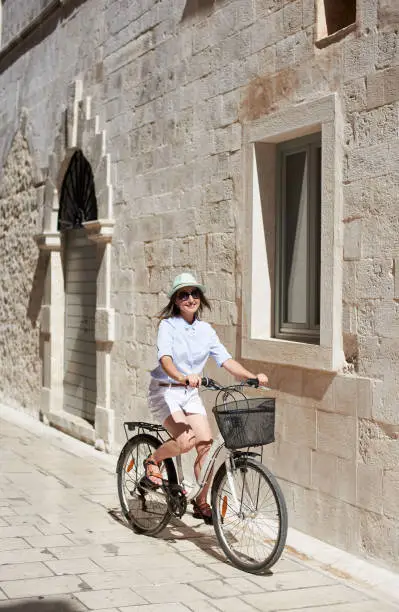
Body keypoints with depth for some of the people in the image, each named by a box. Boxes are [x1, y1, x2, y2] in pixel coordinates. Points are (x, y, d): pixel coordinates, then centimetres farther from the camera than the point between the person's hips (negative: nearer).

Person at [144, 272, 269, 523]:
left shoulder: (206, 330, 5)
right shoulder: (168, 326, -10)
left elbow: (225, 359, -3)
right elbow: (165, 358, -26)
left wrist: (252, 377, -19)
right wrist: (183, 377, -47)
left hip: (191, 394, 5)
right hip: (165, 390, -5)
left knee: (206, 444, -7)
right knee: (186, 440, -25)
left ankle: (201, 503, 8)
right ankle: (153, 461, 6)